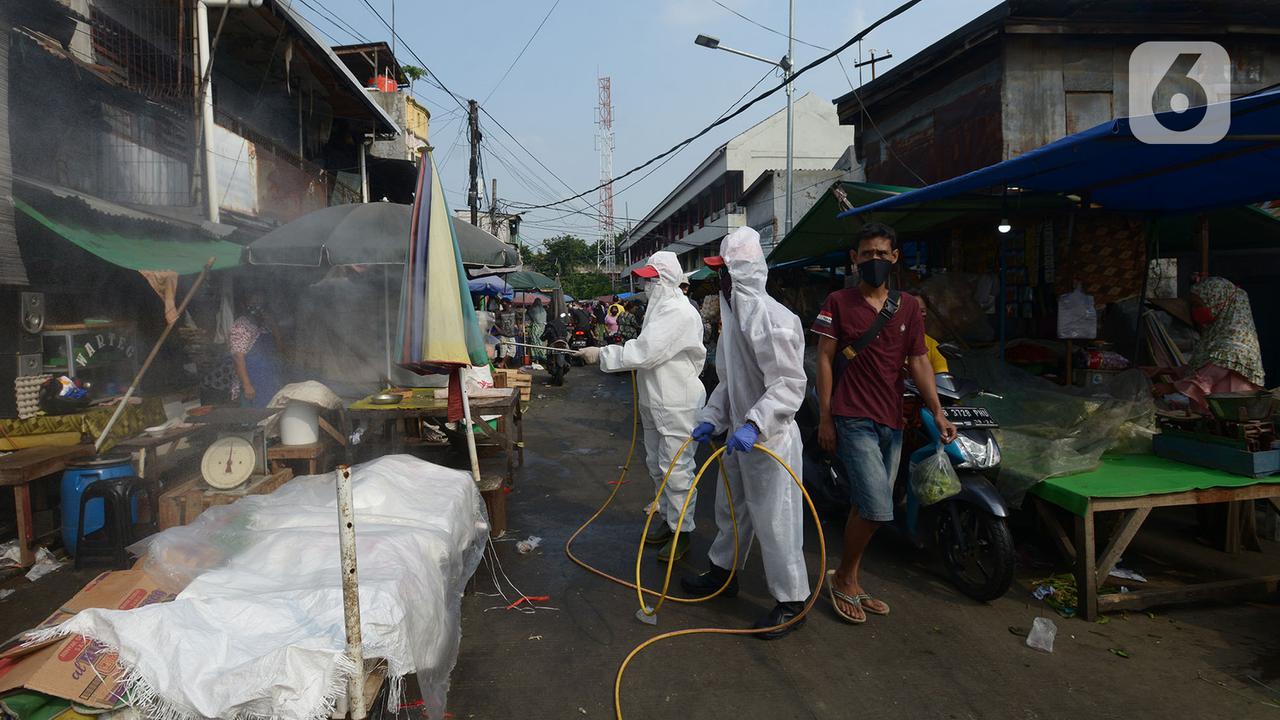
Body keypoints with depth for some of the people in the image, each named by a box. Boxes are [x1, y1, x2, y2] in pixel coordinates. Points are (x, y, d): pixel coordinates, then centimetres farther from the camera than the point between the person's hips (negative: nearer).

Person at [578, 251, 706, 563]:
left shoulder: (679, 313, -20)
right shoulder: (660, 307, 13)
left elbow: (644, 353, -25)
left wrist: (601, 354, -17)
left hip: (677, 405, -10)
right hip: (655, 402, 10)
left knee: (676, 469, -3)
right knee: (656, 464, 19)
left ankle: (681, 531, 11)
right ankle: (668, 518, 34)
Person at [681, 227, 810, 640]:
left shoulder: (771, 318, -21)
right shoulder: (734, 315, 11)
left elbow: (789, 385, -25)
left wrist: (754, 424, -35)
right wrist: (712, 418, 8)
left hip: (770, 440, -10)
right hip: (739, 437, 10)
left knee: (774, 522, 0)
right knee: (730, 509, 23)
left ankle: (791, 601, 16)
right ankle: (722, 572, 42)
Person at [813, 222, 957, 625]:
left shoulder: (909, 307, 11)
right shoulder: (838, 303, 0)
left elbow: (918, 361, 9)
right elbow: (825, 360, -2)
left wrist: (937, 412, -2)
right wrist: (824, 418, -6)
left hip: (891, 421, 5)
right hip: (854, 420, -5)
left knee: (866, 508, 12)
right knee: (878, 508, -13)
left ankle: (850, 583, 26)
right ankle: (844, 577, 9)